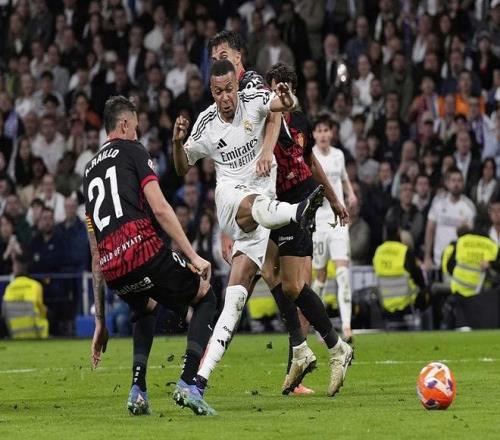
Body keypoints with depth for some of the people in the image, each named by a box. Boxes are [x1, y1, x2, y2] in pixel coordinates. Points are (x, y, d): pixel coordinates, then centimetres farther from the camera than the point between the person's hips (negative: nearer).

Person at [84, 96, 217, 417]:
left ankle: (138, 391, 16)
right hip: (143, 250, -6)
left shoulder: (90, 169, 28)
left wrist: (100, 321, 29)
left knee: (146, 310, 37)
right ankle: (188, 384, -4)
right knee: (205, 299, 16)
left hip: (110, 269, 6)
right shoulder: (132, 150, 10)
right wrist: (194, 257, -6)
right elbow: (160, 209, -6)